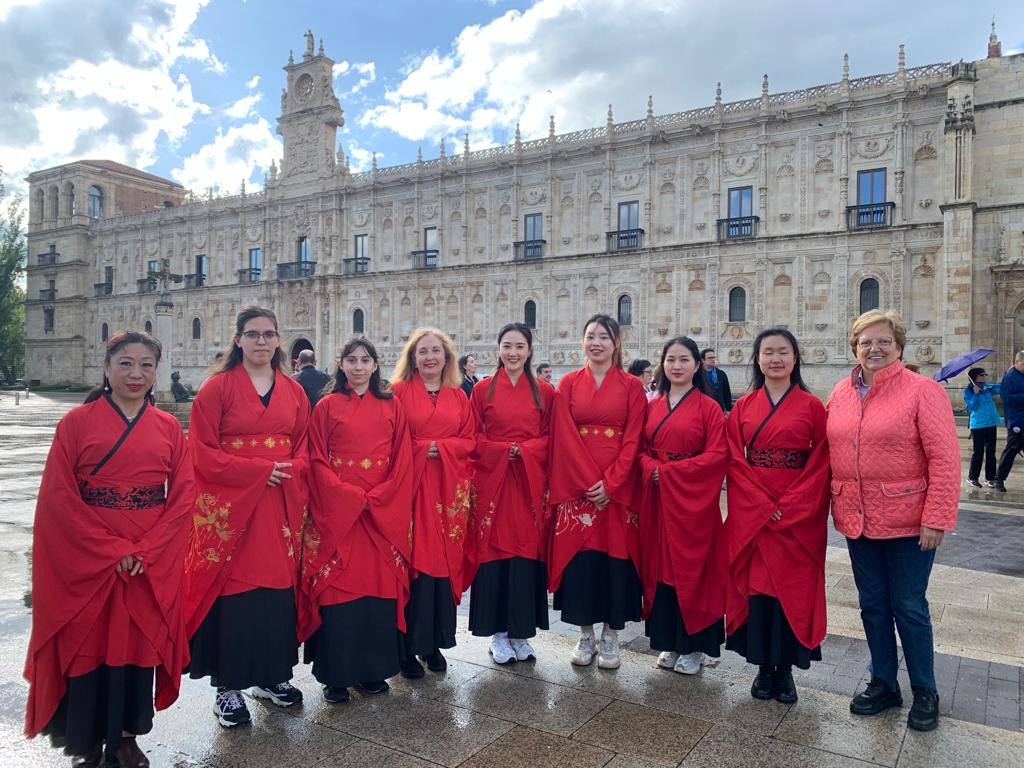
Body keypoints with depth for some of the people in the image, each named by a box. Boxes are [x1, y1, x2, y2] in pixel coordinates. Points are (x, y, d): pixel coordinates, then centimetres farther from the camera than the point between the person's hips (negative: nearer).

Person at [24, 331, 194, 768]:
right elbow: (58, 495, -7)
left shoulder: (169, 428, 4)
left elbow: (184, 495, -1)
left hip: (152, 565, 2)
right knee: (87, 645, 7)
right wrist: (112, 550, -14)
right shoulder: (77, 423, -2)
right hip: (87, 563, -2)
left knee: (138, 643, 9)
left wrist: (146, 551, -13)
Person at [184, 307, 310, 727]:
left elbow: (304, 448, 13)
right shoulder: (217, 388, -2)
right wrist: (258, 470, -15)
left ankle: (272, 675, 25)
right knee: (232, 591, 1)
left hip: (280, 509, 4)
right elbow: (203, 452, -7)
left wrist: (290, 470, -9)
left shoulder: (293, 391, 10)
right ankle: (228, 686, 15)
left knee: (278, 586, 8)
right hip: (230, 507, -4)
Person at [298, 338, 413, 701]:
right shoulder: (327, 406, 5)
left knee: (379, 586, 4)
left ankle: (374, 669, 17)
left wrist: (376, 498, -8)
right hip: (337, 512, -1)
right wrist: (350, 496, -12)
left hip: (383, 515, 2)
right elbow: (317, 461, -1)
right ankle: (336, 674, 12)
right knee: (337, 588, 0)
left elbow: (402, 461, 4)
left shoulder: (391, 406, 9)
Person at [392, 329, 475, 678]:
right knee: (413, 562, -3)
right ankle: (408, 646, 11)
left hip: (448, 490, 4)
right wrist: (420, 450, -14)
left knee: (445, 561, 6)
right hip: (411, 488, -4)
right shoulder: (399, 391, 1)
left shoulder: (459, 397, 12)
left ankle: (434, 643, 21)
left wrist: (438, 447, -8)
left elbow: (468, 441, 7)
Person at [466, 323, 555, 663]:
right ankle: (498, 633, 16)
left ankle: (521, 632, 19)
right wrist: (503, 451, -12)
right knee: (493, 550, 2)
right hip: (491, 481, -1)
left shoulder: (544, 391, 6)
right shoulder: (483, 389, 3)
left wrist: (525, 451, -12)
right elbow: (473, 438, 2)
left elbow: (550, 438, 4)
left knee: (528, 551, 4)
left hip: (530, 482, 1)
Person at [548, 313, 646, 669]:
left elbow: (633, 439, -3)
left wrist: (610, 483, -12)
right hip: (576, 486, 1)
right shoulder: (568, 383, 6)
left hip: (618, 487, -1)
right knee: (579, 554, 3)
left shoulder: (631, 386, 3)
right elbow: (565, 437, -1)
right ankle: (585, 634, 19)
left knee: (615, 554, 3)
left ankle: (611, 636, 18)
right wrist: (588, 482, -11)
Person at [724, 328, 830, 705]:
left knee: (792, 588, 4)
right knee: (756, 586, 5)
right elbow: (735, 461, 0)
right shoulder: (743, 407, 5)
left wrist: (789, 507, -13)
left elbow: (821, 463, -4)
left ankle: (785, 669, 20)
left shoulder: (811, 406, 1)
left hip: (798, 516, -1)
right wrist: (763, 505, -11)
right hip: (750, 515, 1)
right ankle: (763, 667, 20)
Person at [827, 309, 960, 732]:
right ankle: (884, 684, 33)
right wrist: (830, 505, 5)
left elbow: (945, 460, -13)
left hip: (906, 522, -5)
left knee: (908, 607, 7)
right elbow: (828, 453, 10)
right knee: (873, 605, 15)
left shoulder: (923, 390, -9)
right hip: (856, 520, 5)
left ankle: (925, 693, 28)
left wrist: (936, 520, -17)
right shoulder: (841, 392, 6)